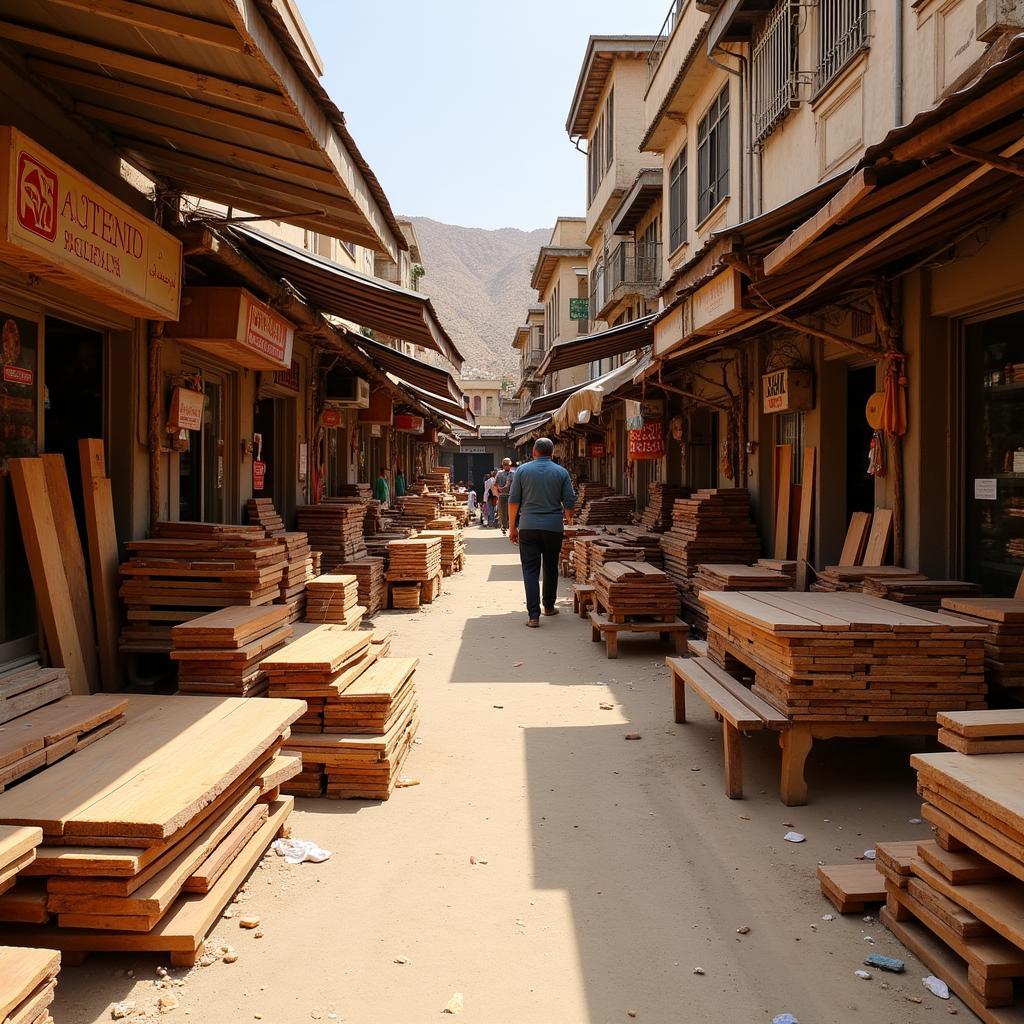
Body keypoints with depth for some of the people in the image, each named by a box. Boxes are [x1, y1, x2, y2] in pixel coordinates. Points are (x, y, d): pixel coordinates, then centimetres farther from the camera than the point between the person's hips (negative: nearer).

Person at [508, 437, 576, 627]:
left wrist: (512, 527, 9)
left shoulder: (522, 470, 1)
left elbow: (513, 501, 0)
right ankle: (549, 606, 31)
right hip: (553, 527, 1)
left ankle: (534, 615, -10)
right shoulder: (561, 472, 1)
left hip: (528, 526, -1)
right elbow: (569, 503, 2)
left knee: (530, 570, -1)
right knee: (551, 568, 17)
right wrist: (568, 517, 23)